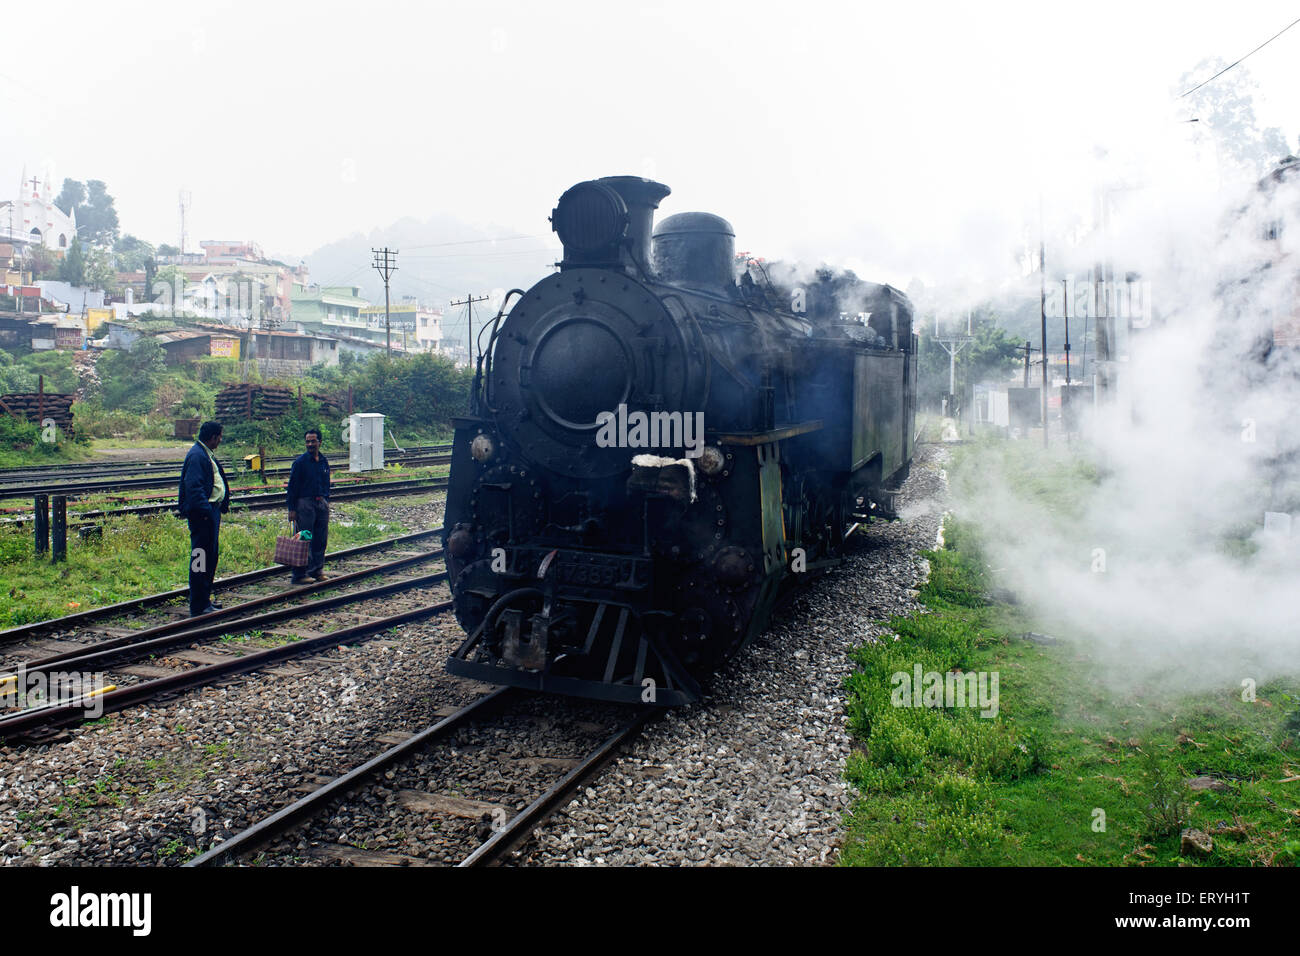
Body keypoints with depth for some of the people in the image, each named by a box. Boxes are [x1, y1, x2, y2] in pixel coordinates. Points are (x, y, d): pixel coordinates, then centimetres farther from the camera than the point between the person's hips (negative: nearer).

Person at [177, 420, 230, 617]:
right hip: (202, 514, -11)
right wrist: (205, 511, -26)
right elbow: (193, 487, -23)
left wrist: (224, 504, 19)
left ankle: (204, 601, 27)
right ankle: (198, 607, -1)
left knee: (210, 556, 17)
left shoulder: (207, 455, 17)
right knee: (201, 558, -6)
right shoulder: (196, 455, -15)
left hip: (211, 511, 11)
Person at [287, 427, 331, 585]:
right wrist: (292, 509, -10)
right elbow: (292, 486, -6)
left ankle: (317, 569, 18)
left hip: (321, 503, 6)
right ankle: (299, 574, -2)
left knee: (321, 539, 8)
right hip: (305, 503, -6)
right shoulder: (300, 462, -6)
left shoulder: (323, 462, 12)